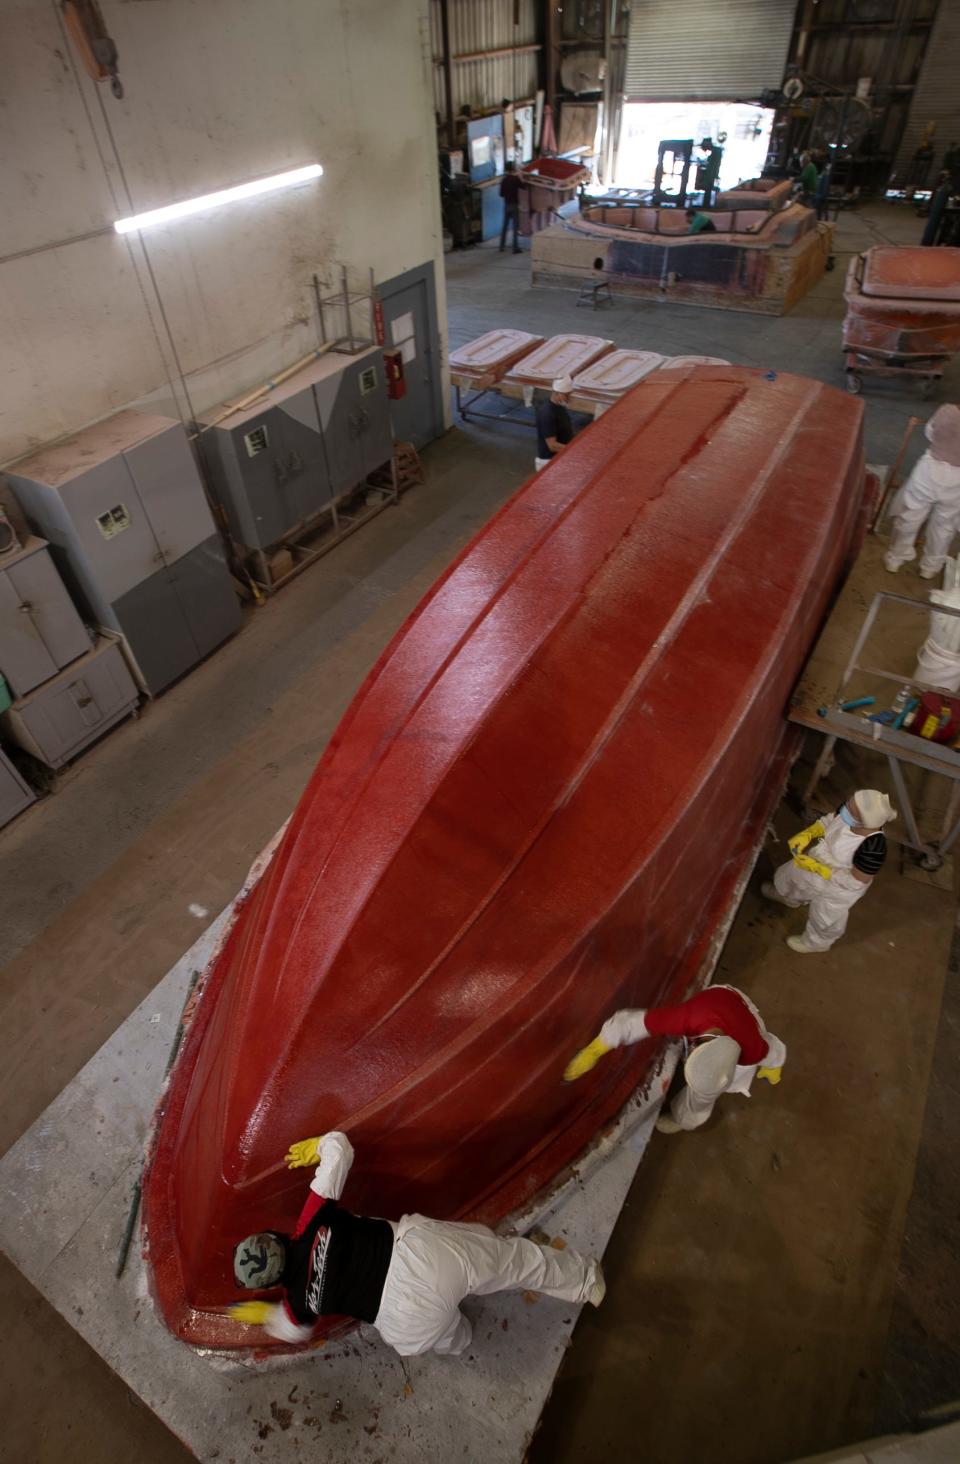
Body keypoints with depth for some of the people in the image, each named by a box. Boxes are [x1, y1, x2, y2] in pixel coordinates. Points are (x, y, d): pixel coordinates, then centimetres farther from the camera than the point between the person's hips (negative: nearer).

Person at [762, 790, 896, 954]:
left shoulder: (873, 848, -43)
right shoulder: (850, 809, -27)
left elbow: (856, 882, -30)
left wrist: (820, 869, -30)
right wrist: (807, 834, -21)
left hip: (838, 888, -6)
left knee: (825, 918, 24)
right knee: (790, 875, 33)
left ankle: (816, 942, 59)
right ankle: (789, 898, 69)